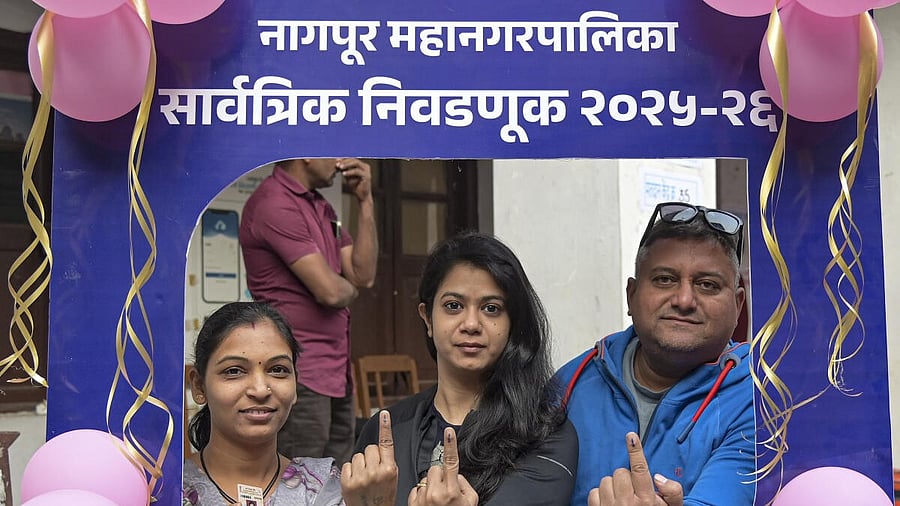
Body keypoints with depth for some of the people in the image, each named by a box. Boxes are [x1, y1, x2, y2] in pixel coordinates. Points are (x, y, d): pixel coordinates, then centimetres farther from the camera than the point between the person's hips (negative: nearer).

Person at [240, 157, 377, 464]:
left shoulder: (320, 207, 16)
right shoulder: (274, 203, -15)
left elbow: (364, 274, 7)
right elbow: (330, 290, -20)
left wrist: (365, 201, 2)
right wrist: (350, 288, 4)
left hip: (335, 375, 9)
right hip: (298, 377, -9)